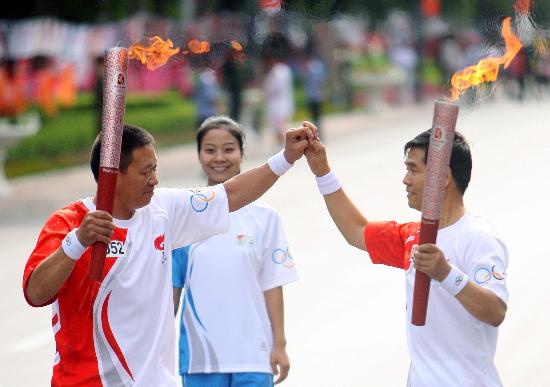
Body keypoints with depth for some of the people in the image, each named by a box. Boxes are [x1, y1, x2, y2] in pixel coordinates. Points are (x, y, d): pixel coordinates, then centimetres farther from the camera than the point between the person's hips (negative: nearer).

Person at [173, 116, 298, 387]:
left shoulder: (264, 217, 1)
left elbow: (272, 285, 2)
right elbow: (172, 286, 4)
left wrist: (279, 344, -2)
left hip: (253, 354, -1)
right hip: (199, 353, 1)